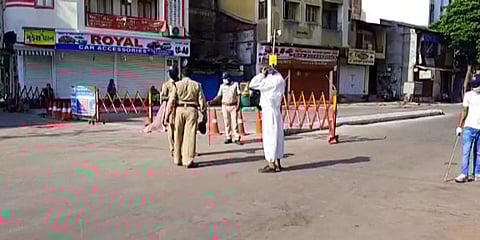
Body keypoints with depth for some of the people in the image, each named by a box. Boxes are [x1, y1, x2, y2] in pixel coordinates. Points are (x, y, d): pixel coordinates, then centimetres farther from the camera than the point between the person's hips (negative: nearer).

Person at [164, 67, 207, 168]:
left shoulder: (177, 84, 4)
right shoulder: (196, 85, 5)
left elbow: (171, 101, -1)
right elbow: (202, 101, 3)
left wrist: (167, 115, 1)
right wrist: (204, 115, 9)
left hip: (179, 110, 1)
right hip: (192, 110, -1)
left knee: (178, 136, 11)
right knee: (190, 136, -1)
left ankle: (178, 159, 20)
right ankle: (188, 161, -3)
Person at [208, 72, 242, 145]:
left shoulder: (235, 84, 3)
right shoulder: (222, 86, 10)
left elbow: (238, 95, 1)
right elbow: (219, 96, 11)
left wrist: (238, 105, -8)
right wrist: (212, 101, -2)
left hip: (233, 106, -3)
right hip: (225, 106, 3)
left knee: (234, 122, -6)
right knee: (226, 123, 4)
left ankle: (236, 138, -3)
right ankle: (228, 138, 10)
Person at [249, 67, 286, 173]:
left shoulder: (269, 81, -16)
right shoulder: (280, 80, 5)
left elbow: (252, 85, -13)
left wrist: (262, 74, -6)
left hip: (269, 113, -8)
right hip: (276, 112, 8)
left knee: (270, 138, -3)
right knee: (277, 137, 12)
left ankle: (271, 165, 2)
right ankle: (277, 164, 19)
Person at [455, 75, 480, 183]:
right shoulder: (468, 95, 3)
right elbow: (465, 111, 6)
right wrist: (460, 126, 2)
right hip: (469, 127, -1)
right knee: (466, 151, -5)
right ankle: (464, 174, -4)